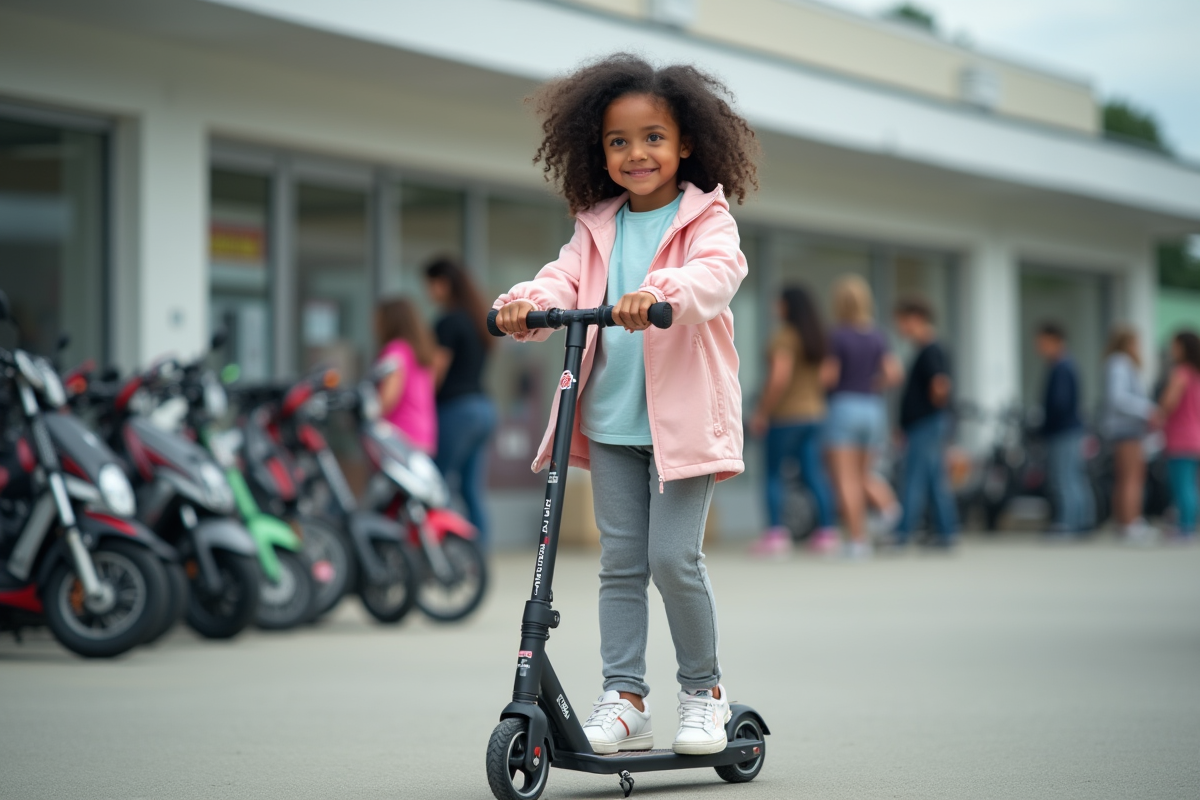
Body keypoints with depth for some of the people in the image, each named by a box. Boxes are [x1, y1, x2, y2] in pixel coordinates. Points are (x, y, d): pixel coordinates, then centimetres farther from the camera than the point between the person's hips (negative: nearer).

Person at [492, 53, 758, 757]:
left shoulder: (707, 218, -1)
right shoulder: (598, 226, 13)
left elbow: (718, 273, -20)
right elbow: (568, 277, 2)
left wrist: (661, 294, -40)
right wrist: (530, 302, -21)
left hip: (683, 415, -4)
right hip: (611, 420, 4)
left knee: (673, 555, -8)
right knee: (620, 561, 4)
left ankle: (704, 690, 10)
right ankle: (625, 699, 9)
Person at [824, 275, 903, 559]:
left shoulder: (838, 336, -9)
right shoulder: (877, 337, 7)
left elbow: (830, 376, -12)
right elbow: (894, 372, -1)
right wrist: (871, 387, 12)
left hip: (844, 406, -6)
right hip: (873, 408, 6)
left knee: (846, 479, -3)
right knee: (862, 474, 18)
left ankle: (857, 538, -9)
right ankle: (886, 502, -10)